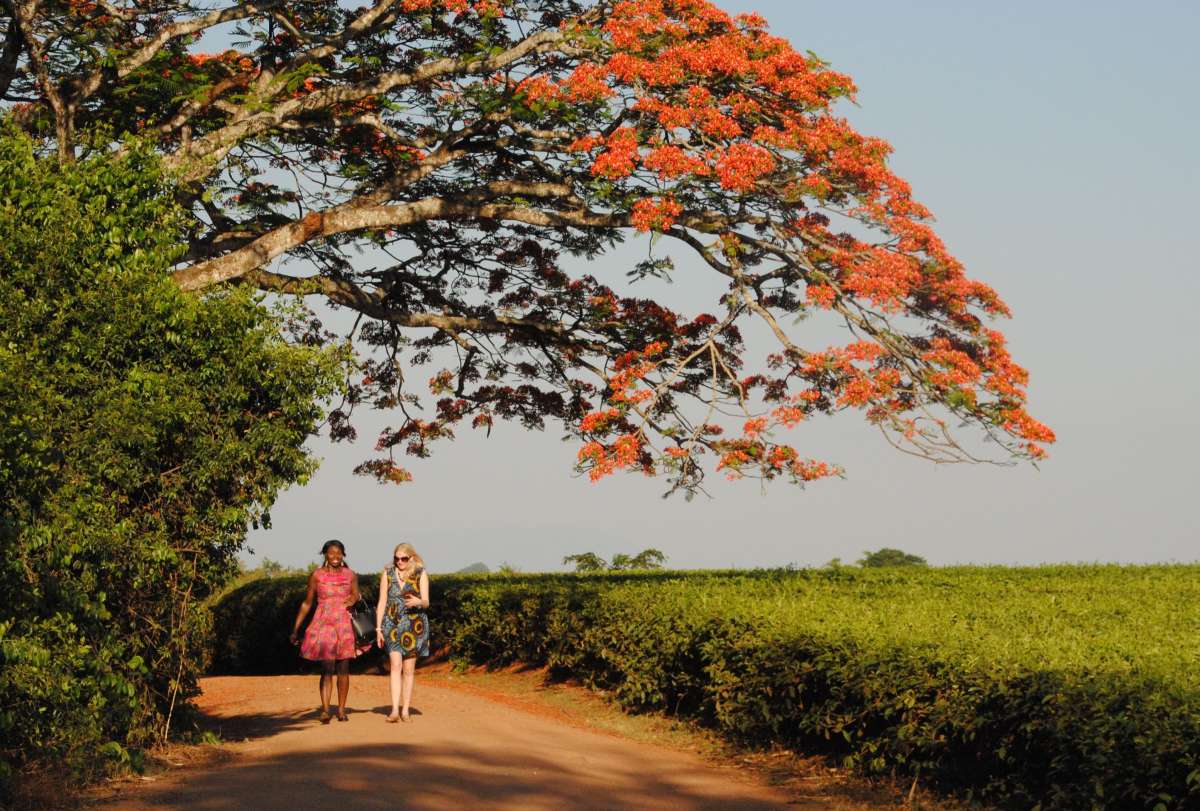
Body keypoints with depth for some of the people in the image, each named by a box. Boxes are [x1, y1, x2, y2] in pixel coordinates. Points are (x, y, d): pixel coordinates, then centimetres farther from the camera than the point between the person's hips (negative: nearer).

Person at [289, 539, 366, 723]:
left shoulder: (350, 575, 6)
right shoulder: (316, 575, 1)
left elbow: (356, 598, 14)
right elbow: (307, 603, 7)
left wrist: (353, 600, -11)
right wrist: (295, 629, 7)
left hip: (344, 625, 2)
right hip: (324, 625, -2)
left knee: (343, 669, 5)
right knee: (327, 668, -12)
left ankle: (341, 709, 15)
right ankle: (325, 710, -19)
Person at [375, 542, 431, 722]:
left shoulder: (421, 574, 1)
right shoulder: (388, 574, 5)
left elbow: (426, 602, -6)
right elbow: (382, 602, 7)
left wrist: (418, 602, -30)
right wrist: (378, 628, 3)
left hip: (414, 625, 0)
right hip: (392, 624, 0)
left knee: (409, 669, 3)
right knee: (395, 665, -14)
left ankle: (405, 710, 10)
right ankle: (395, 710, -22)